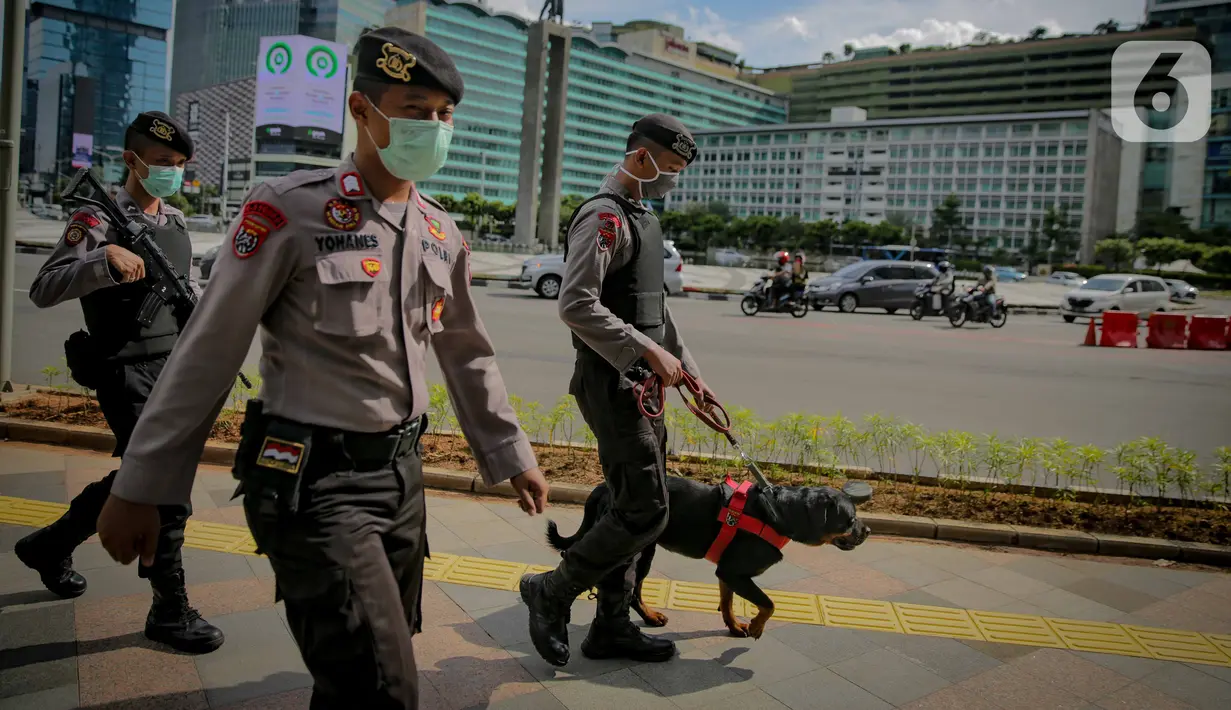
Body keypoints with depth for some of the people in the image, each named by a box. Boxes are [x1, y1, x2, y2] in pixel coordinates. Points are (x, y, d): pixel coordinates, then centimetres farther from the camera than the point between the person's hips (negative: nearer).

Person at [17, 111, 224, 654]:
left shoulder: (174, 221, 13)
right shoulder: (99, 219, -9)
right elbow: (43, 290, -17)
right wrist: (106, 258, -30)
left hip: (173, 369, 8)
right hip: (127, 374, -8)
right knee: (166, 487, -8)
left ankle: (50, 546, 41)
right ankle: (169, 610, 4)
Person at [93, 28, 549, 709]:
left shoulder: (441, 233, 7)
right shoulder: (289, 210, -12)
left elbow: (468, 356, 17)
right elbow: (206, 354, -10)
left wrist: (511, 456, 19)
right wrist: (138, 489, -7)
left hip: (401, 472, 7)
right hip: (313, 481, -6)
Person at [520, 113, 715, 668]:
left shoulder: (641, 219, 19)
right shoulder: (605, 216, -13)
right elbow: (576, 305, -24)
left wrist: (689, 369, 21)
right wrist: (649, 350, -23)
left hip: (641, 385, 10)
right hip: (612, 383, -10)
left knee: (634, 507, 13)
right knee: (646, 512, -9)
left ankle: (611, 627, 24)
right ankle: (552, 592, 8)